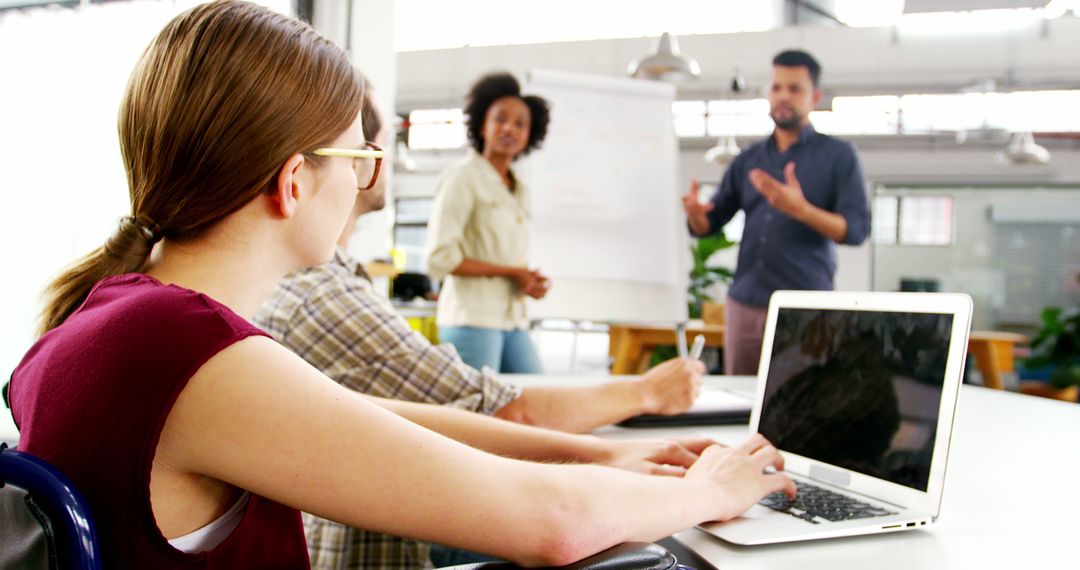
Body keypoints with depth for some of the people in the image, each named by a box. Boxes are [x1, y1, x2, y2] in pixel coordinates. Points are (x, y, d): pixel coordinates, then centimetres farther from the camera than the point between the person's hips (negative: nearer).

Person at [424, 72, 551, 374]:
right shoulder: (462, 175, -4)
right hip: (472, 318, -7)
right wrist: (512, 272, -11)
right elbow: (440, 258, -12)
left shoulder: (519, 191, 17)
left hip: (514, 321, 7)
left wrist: (532, 281, 1)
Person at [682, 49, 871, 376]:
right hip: (745, 303, 4)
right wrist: (694, 213, -10)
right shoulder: (748, 161, 15)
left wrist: (801, 210, -23)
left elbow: (857, 230, -6)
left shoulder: (839, 156, 3)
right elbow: (709, 224, 14)